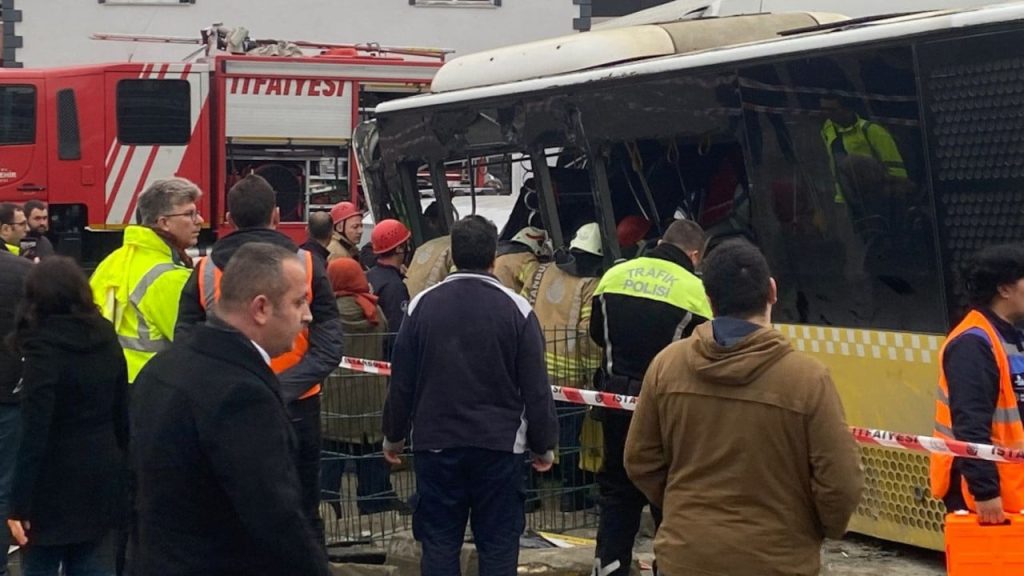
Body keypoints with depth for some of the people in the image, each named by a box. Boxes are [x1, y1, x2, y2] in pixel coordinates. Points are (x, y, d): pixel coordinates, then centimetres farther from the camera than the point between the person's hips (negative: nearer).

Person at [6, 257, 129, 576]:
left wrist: (19, 504, -17)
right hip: (102, 478, 6)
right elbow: (122, 413, 9)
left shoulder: (44, 349, -15)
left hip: (57, 484, -6)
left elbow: (34, 432, -19)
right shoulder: (106, 338, 4)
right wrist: (120, 464, 19)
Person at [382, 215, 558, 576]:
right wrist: (543, 445, 8)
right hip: (500, 445, -1)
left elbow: (402, 380, 4)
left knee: (439, 543, 7)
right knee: (498, 545, 5)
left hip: (436, 443, 1)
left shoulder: (423, 305, -2)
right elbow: (536, 387, -4)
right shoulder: (516, 309, -6)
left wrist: (394, 435, 17)